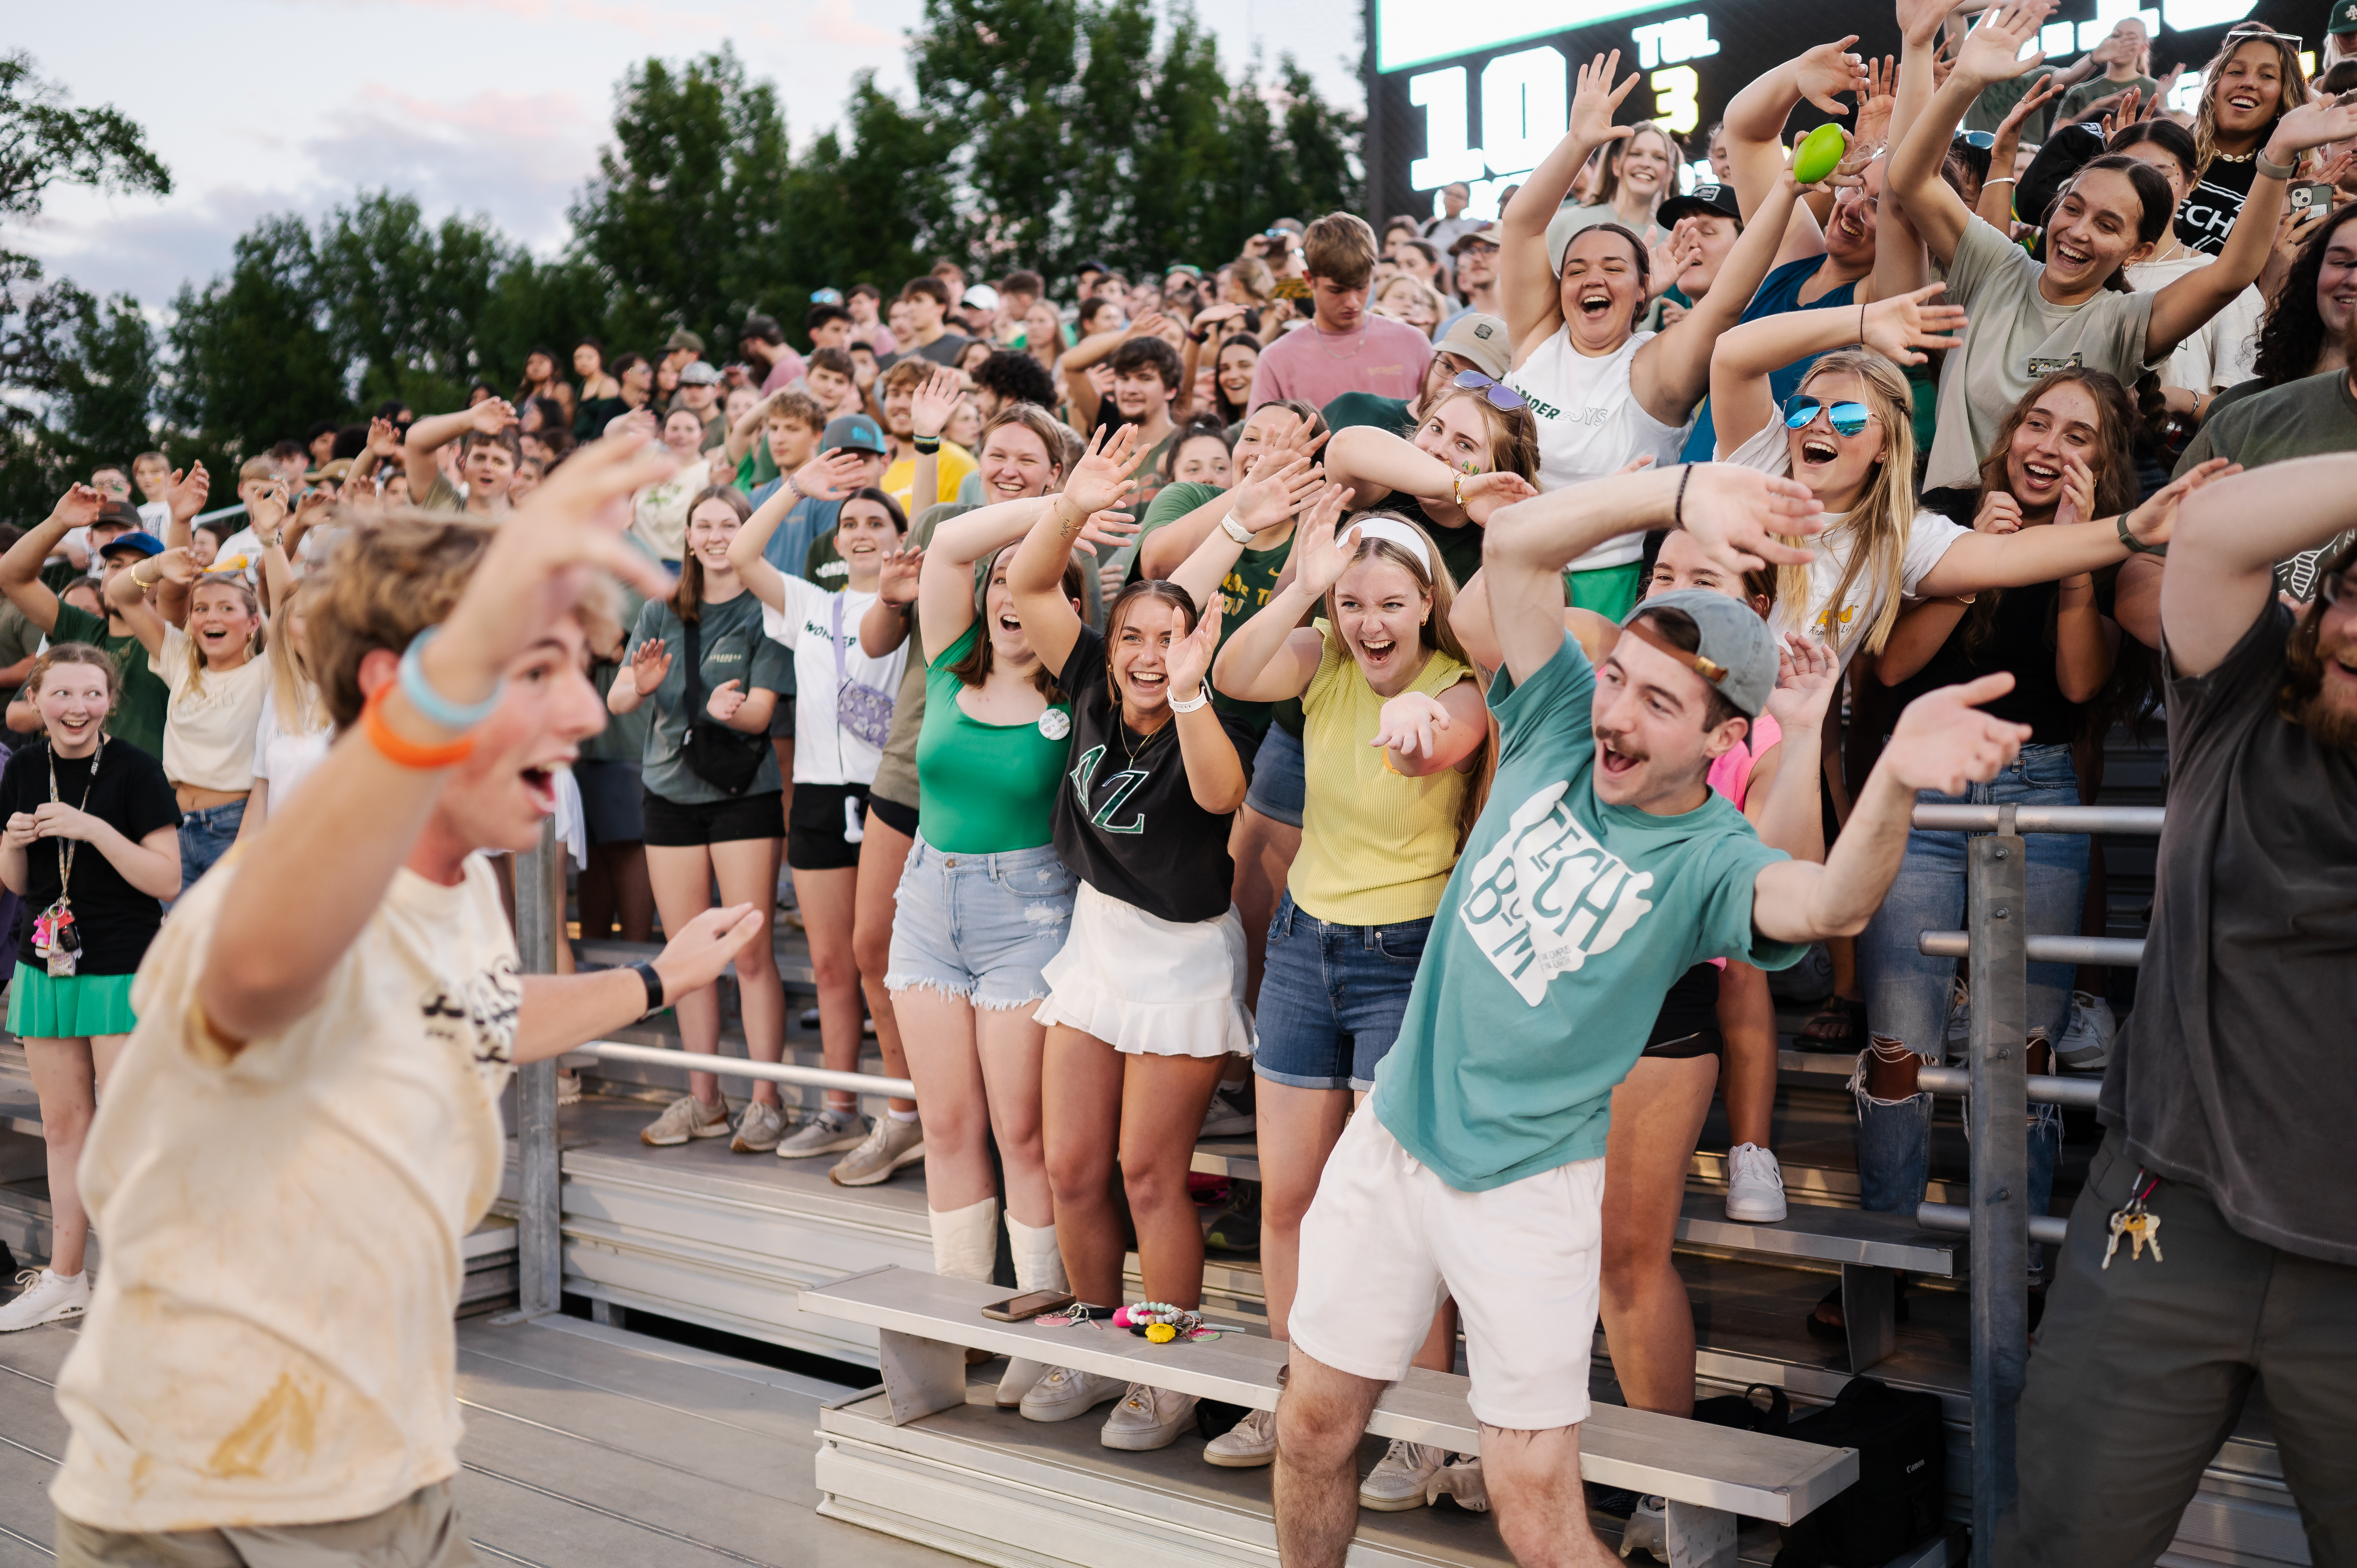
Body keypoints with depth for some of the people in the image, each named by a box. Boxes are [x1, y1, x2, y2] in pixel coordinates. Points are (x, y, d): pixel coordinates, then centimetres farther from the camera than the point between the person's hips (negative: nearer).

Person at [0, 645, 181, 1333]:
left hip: (123, 971, -5)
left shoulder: (136, 771, -9)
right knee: (62, 1124, 13)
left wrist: (94, 829, -23)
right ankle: (64, 1280, 24)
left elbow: (167, 879, -14)